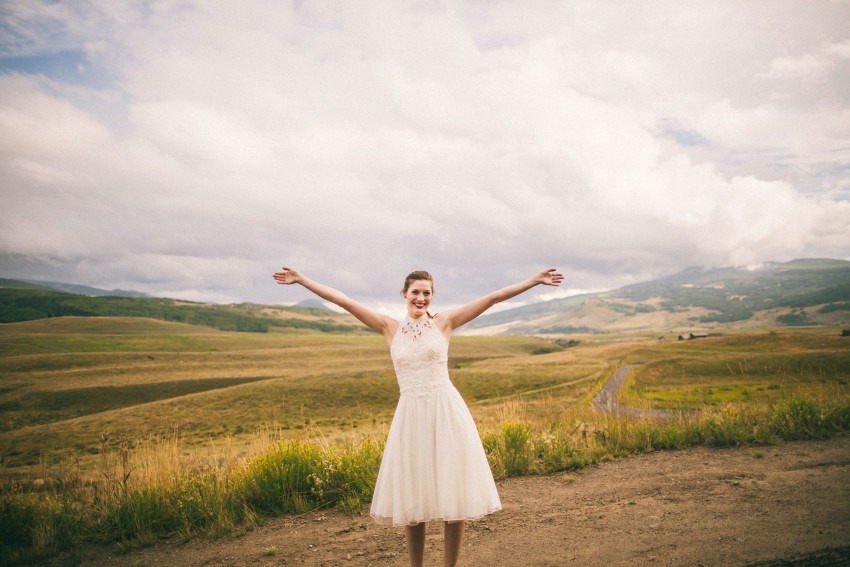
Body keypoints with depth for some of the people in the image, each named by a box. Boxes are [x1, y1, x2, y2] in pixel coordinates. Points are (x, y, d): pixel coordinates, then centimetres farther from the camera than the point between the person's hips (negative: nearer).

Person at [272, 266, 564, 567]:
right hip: (410, 417, 1)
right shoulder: (389, 327, 6)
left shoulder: (444, 322, 4)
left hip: (448, 413, -1)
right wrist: (301, 279, 3)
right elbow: (344, 301, 4)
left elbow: (494, 297, 3)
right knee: (412, 499, 6)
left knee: (454, 495, 2)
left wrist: (534, 280, 2)